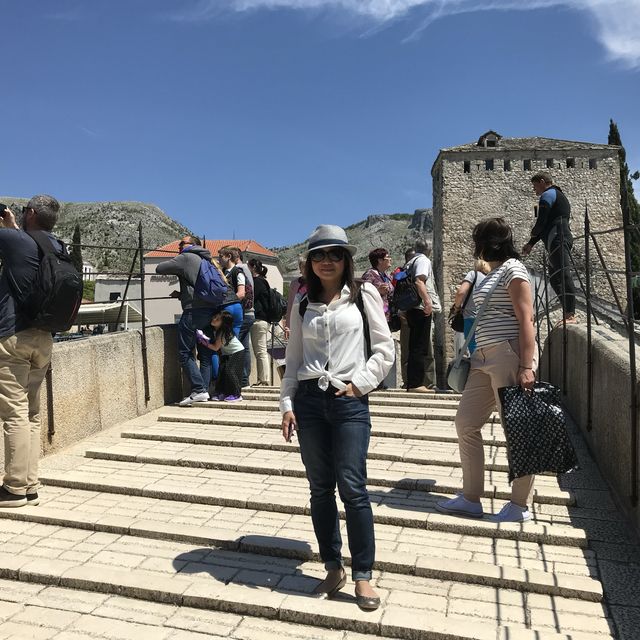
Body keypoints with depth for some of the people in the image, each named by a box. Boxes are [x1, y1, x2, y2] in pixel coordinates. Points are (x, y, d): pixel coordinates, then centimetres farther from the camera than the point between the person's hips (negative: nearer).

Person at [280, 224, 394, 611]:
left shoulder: (364, 295, 2)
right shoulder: (303, 306, 10)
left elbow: (385, 349, 1)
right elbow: (293, 359, 11)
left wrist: (359, 383, -7)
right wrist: (287, 404, 4)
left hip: (350, 401, -3)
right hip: (309, 400, 3)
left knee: (352, 488, -5)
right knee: (321, 489, 9)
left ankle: (363, 576, 11)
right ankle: (334, 569, 24)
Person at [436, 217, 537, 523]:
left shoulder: (512, 269, -6)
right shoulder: (494, 273, 21)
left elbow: (526, 319, -15)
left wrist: (526, 367, -22)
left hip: (509, 355, -10)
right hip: (485, 358, 10)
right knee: (465, 422, 8)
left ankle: (520, 505, 13)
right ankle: (471, 498, 17)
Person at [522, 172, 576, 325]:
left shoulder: (547, 195, -1)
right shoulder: (559, 195, 32)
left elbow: (541, 221, -12)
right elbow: (547, 225, 31)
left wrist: (533, 233, 9)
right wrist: (531, 244, 28)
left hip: (557, 239, -11)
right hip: (564, 237, 11)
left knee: (562, 275, -19)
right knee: (555, 277, 10)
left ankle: (570, 315, -27)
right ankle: (569, 314, 8)